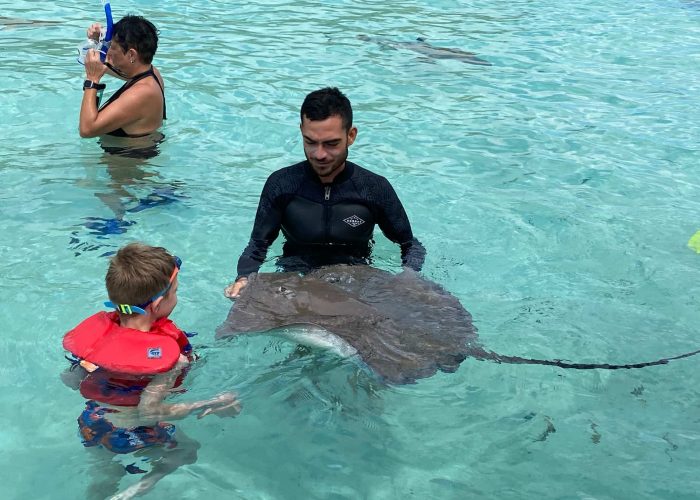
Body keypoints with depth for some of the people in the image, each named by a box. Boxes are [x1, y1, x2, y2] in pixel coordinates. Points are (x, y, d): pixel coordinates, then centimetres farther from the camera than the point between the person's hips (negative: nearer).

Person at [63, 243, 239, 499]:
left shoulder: (97, 328, -11)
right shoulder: (165, 353, -28)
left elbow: (70, 380, -1)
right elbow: (150, 411, -28)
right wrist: (213, 405, -20)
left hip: (91, 426, 6)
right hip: (135, 436, -5)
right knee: (187, 450, 24)